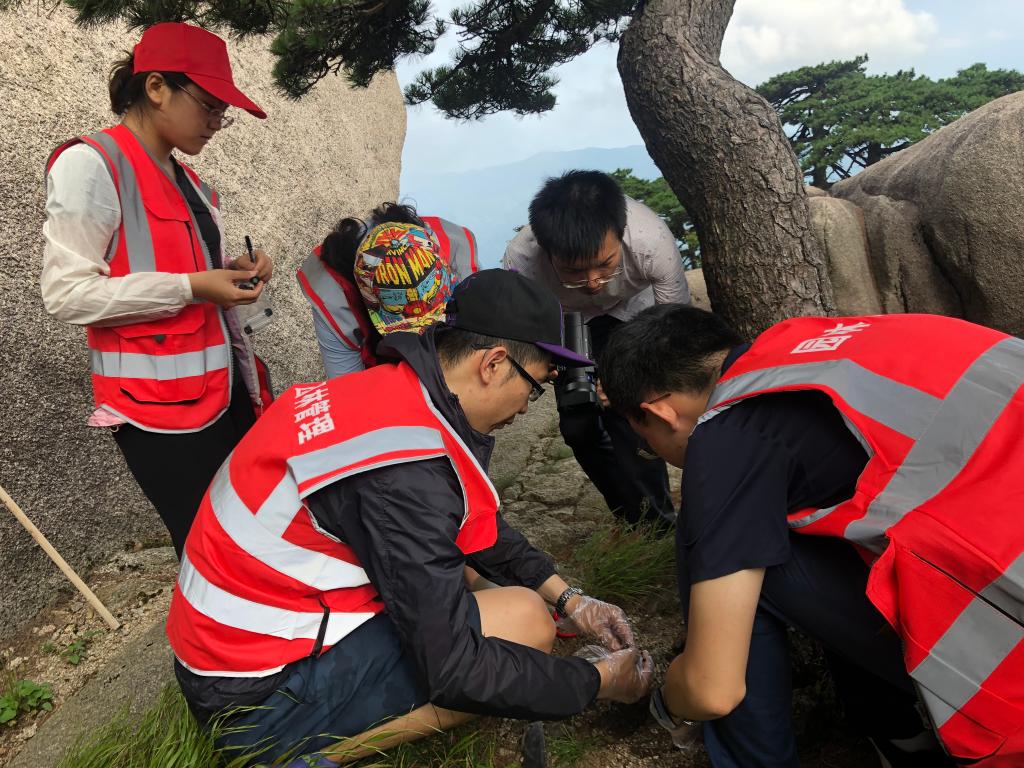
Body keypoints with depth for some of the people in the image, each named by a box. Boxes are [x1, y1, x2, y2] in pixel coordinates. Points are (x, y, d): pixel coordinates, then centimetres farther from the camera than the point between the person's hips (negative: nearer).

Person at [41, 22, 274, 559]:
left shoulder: (188, 182, 16)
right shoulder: (89, 163, -8)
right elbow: (66, 293, -15)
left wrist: (234, 274, 4)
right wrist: (190, 288, -19)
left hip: (225, 393, 8)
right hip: (157, 407, -7)